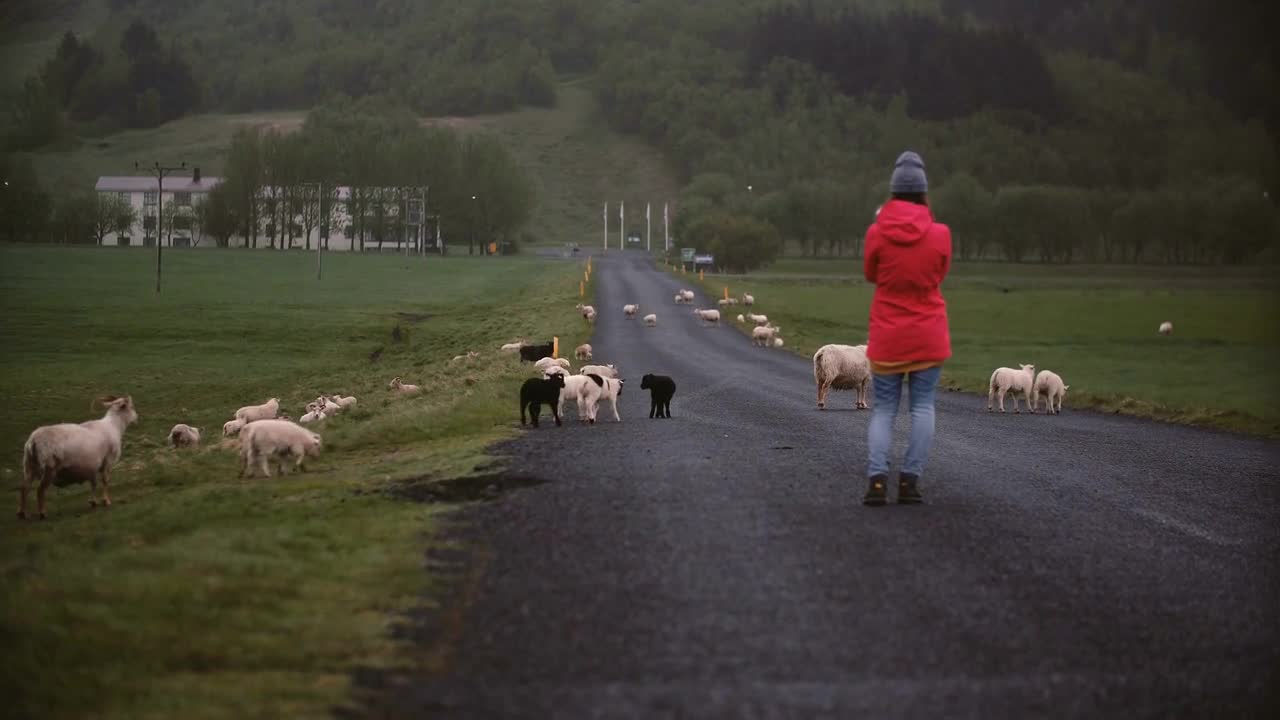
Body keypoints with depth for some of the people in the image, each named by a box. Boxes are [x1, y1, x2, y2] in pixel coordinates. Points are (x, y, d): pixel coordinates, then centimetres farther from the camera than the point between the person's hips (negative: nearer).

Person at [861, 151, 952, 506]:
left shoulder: (877, 233, -9)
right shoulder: (939, 234, -8)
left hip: (887, 336, 0)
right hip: (929, 335, 0)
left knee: (884, 409, 6)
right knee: (923, 406, 5)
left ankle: (877, 479, -9)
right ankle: (910, 480, -3)